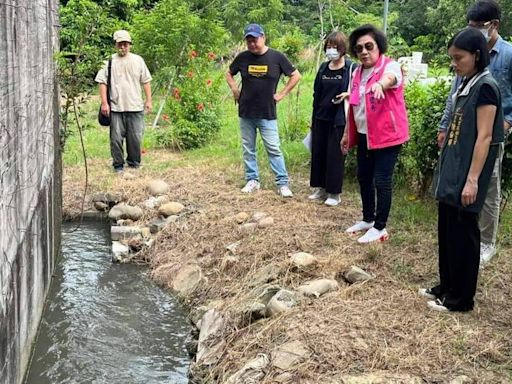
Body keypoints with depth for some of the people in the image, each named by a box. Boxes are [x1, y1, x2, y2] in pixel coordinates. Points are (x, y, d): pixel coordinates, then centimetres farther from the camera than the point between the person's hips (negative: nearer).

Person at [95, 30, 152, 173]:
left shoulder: (138, 60, 6)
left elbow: (146, 81, 10)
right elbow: (102, 82, 1)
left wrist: (149, 100, 5)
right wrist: (104, 103, -5)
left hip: (135, 107, 1)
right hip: (115, 107, -1)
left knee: (135, 137, 6)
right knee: (116, 137, 2)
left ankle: (134, 163, 23)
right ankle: (118, 164, 15)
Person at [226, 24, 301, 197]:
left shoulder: (276, 57, -6)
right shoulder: (243, 57, 0)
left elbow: (295, 75, 2)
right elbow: (229, 74, 18)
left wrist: (281, 94, -3)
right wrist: (235, 90, 4)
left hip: (267, 114, -3)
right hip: (245, 113, 3)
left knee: (274, 149, -2)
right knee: (248, 149, 10)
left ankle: (282, 183, 4)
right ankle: (252, 180, 22)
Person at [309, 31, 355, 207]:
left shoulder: (351, 68, -8)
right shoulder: (323, 68, 9)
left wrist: (348, 95, -22)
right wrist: (313, 119, 14)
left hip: (339, 119, -5)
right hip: (321, 118, 6)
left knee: (335, 155, 0)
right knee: (318, 153, 10)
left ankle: (334, 193, 10)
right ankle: (320, 188, 23)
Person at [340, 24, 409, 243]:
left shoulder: (391, 66, -13)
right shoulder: (358, 73, 9)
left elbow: (391, 78, -39)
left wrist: (380, 83, -63)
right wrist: (348, 133, 20)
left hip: (386, 135, -7)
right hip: (363, 135, 8)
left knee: (381, 181, -4)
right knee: (363, 178, 16)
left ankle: (380, 227, 9)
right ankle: (368, 219, 32)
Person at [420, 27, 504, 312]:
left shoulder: (485, 86, -14)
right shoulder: (467, 84, 12)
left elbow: (484, 137, -18)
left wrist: (472, 180, -21)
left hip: (465, 175, -9)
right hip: (451, 171, 9)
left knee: (463, 234, 0)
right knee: (447, 231, 15)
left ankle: (461, 298, 12)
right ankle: (447, 286, 29)